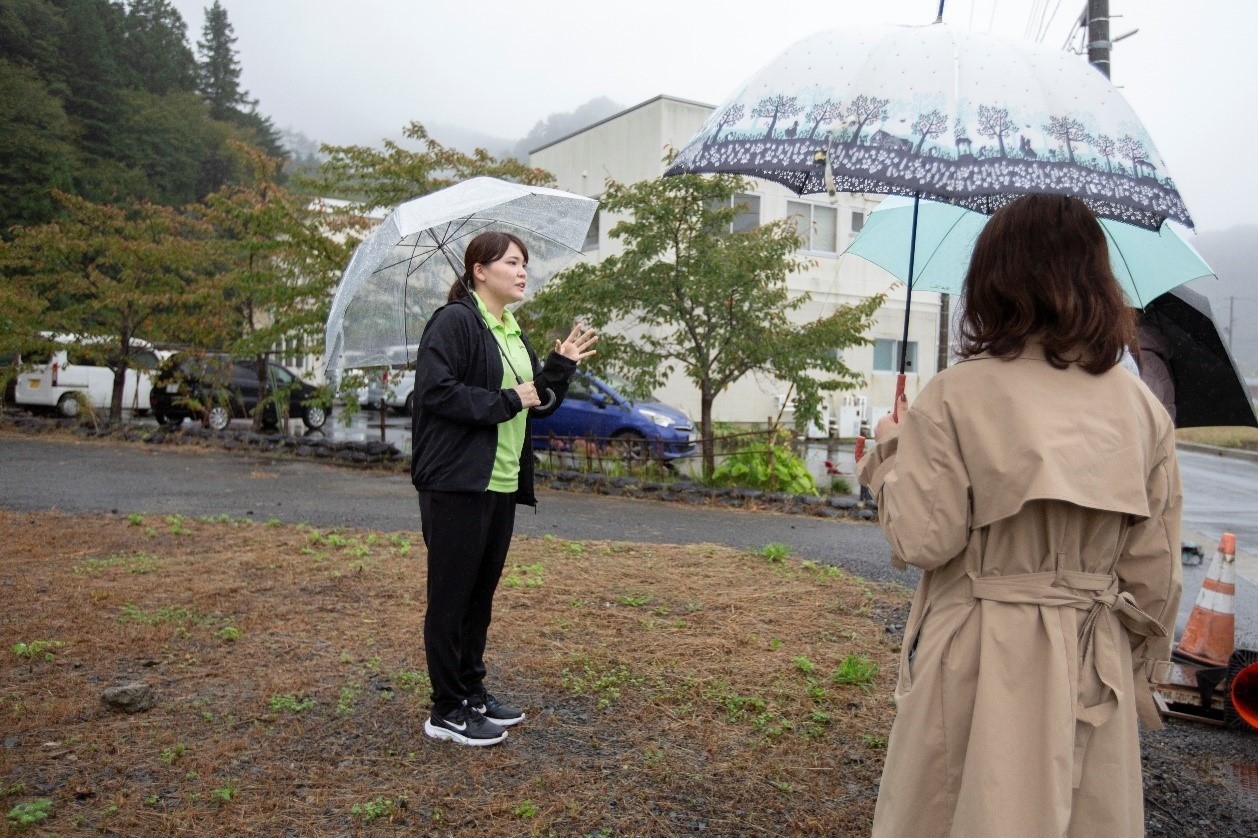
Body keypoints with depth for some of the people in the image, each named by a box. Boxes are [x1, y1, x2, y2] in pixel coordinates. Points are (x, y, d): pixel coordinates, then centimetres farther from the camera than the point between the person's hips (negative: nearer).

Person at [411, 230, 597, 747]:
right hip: (457, 482, -9)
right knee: (452, 596, 0)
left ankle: (472, 691, 28)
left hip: (502, 483, 9)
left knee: (482, 591, 16)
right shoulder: (454, 322, -9)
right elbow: (436, 390, -20)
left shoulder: (513, 333, 18)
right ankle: (447, 711, 10)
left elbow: (540, 404, 20)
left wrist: (562, 366, 4)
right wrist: (507, 401, -17)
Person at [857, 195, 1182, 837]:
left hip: (975, 660, -4)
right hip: (1094, 670, 4)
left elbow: (924, 540, -13)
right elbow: (1154, 572, 4)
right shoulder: (1143, 408, 1)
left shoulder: (954, 397, -13)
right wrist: (1133, 670, 18)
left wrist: (890, 451, 3)